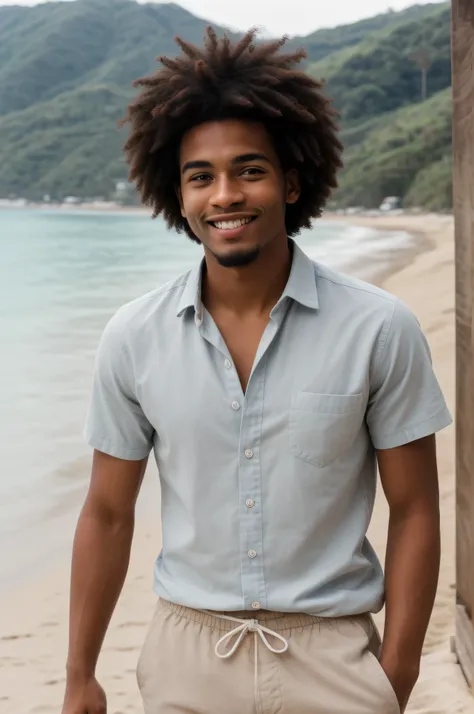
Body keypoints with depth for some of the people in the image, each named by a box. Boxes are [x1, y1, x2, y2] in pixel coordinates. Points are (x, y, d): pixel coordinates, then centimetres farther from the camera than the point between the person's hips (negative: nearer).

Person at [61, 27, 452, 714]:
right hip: (186, 656, 2)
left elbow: (414, 510, -4)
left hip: (333, 658, -1)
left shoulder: (380, 330, -11)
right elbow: (108, 514, 3)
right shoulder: (133, 339, -5)